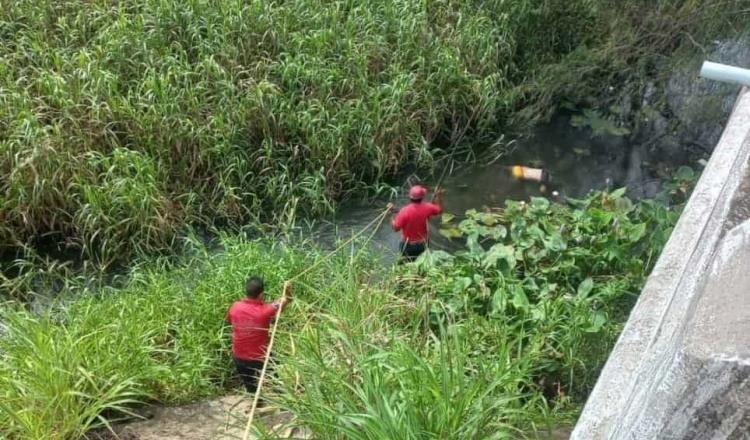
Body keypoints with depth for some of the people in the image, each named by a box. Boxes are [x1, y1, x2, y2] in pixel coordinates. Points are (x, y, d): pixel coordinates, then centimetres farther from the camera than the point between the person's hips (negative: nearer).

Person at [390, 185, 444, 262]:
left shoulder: (405, 211, -27)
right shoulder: (426, 207, -15)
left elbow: (396, 228, -19)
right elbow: (439, 209, 6)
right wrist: (439, 196, 12)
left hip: (407, 245, -3)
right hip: (422, 244, 3)